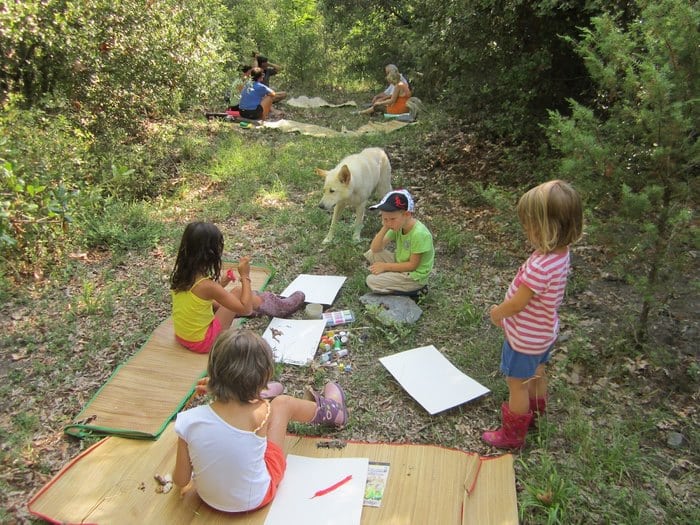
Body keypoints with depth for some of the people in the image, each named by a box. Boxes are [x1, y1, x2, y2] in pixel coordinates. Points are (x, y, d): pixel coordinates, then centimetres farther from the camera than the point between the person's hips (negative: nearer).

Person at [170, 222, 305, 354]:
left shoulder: (180, 274, -7)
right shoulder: (206, 285, -28)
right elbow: (245, 309, -22)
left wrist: (219, 285, 10)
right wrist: (245, 276, -17)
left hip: (182, 336, 7)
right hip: (203, 343, -7)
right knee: (238, 292, -2)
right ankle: (278, 307, 21)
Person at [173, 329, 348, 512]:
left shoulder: (189, 420, -27)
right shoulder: (259, 413, -31)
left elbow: (180, 480, -11)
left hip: (209, 499, 3)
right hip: (256, 498, -2)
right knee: (282, 403, 10)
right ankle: (330, 410, 40)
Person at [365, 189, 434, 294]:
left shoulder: (419, 234, -30)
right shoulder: (398, 225, -8)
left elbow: (412, 265, -23)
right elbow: (375, 248, -9)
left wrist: (385, 266, -17)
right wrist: (385, 228, -23)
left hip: (414, 276, -8)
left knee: (372, 281, -12)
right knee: (372, 254, -3)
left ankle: (412, 290, -2)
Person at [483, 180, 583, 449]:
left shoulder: (541, 266, -38)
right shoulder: (559, 253, -9)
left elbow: (517, 304, -27)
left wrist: (497, 312, -7)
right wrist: (504, 309, 5)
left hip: (526, 337, -9)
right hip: (543, 332, 9)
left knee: (517, 384, 12)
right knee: (536, 375, 30)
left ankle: (513, 434, 32)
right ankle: (536, 415, 54)